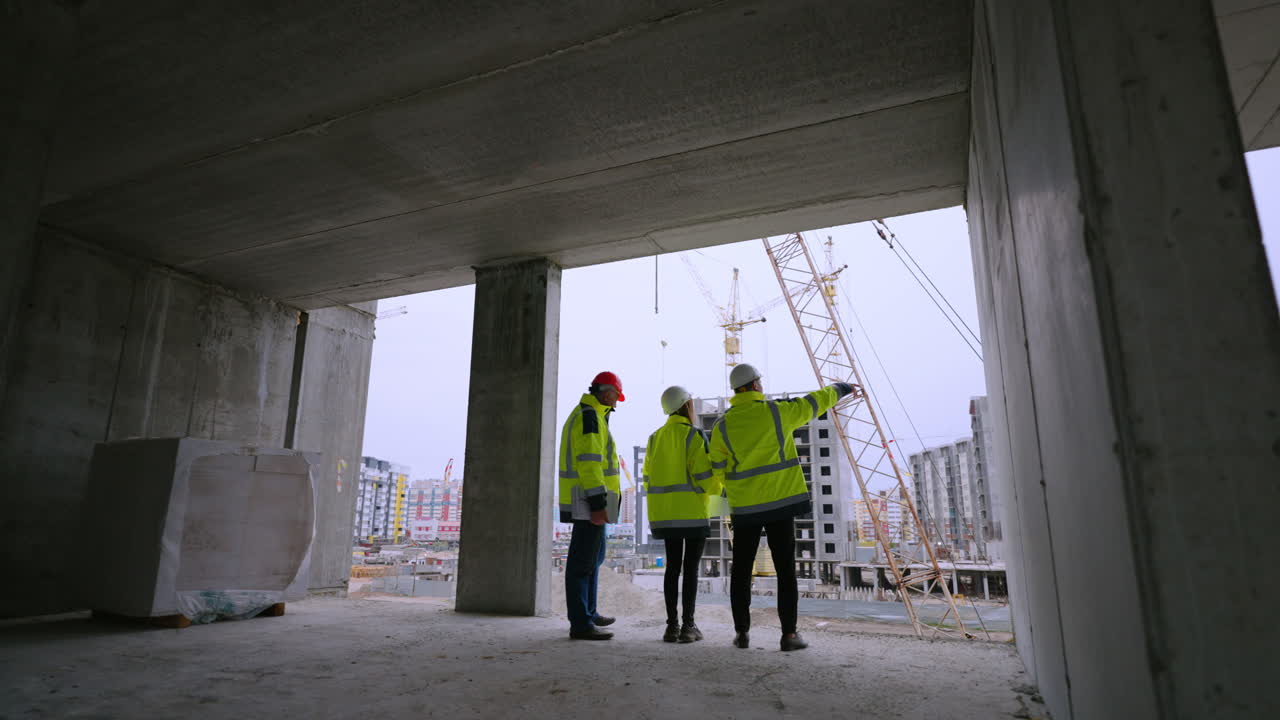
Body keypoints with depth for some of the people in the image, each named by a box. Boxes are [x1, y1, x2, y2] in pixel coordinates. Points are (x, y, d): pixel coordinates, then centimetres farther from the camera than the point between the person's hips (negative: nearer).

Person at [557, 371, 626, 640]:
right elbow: (588, 462, -21)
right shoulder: (590, 416, -13)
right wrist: (597, 503, -24)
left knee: (594, 555, 20)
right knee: (583, 560, -7)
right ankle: (580, 624, -2)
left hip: (586, 501, 11)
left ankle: (588, 612, 30)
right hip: (589, 500, -11)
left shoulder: (585, 415, 21)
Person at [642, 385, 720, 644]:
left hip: (666, 514, 5)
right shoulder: (693, 435, -9)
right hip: (693, 513, -5)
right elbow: (704, 476, -14)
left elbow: (649, 479, 11)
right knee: (691, 567, 1)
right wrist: (717, 487, 7)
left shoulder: (655, 438, 9)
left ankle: (672, 625, 9)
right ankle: (688, 625, 2)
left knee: (673, 566, 10)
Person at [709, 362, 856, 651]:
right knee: (785, 570, 4)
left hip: (745, 507, 1)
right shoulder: (777, 412, -4)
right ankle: (789, 634, 4)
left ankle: (742, 633, 13)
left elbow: (718, 469, 7)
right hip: (781, 501, -1)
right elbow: (813, 403, 12)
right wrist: (839, 389, 30)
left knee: (741, 571, 10)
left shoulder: (723, 425, -1)